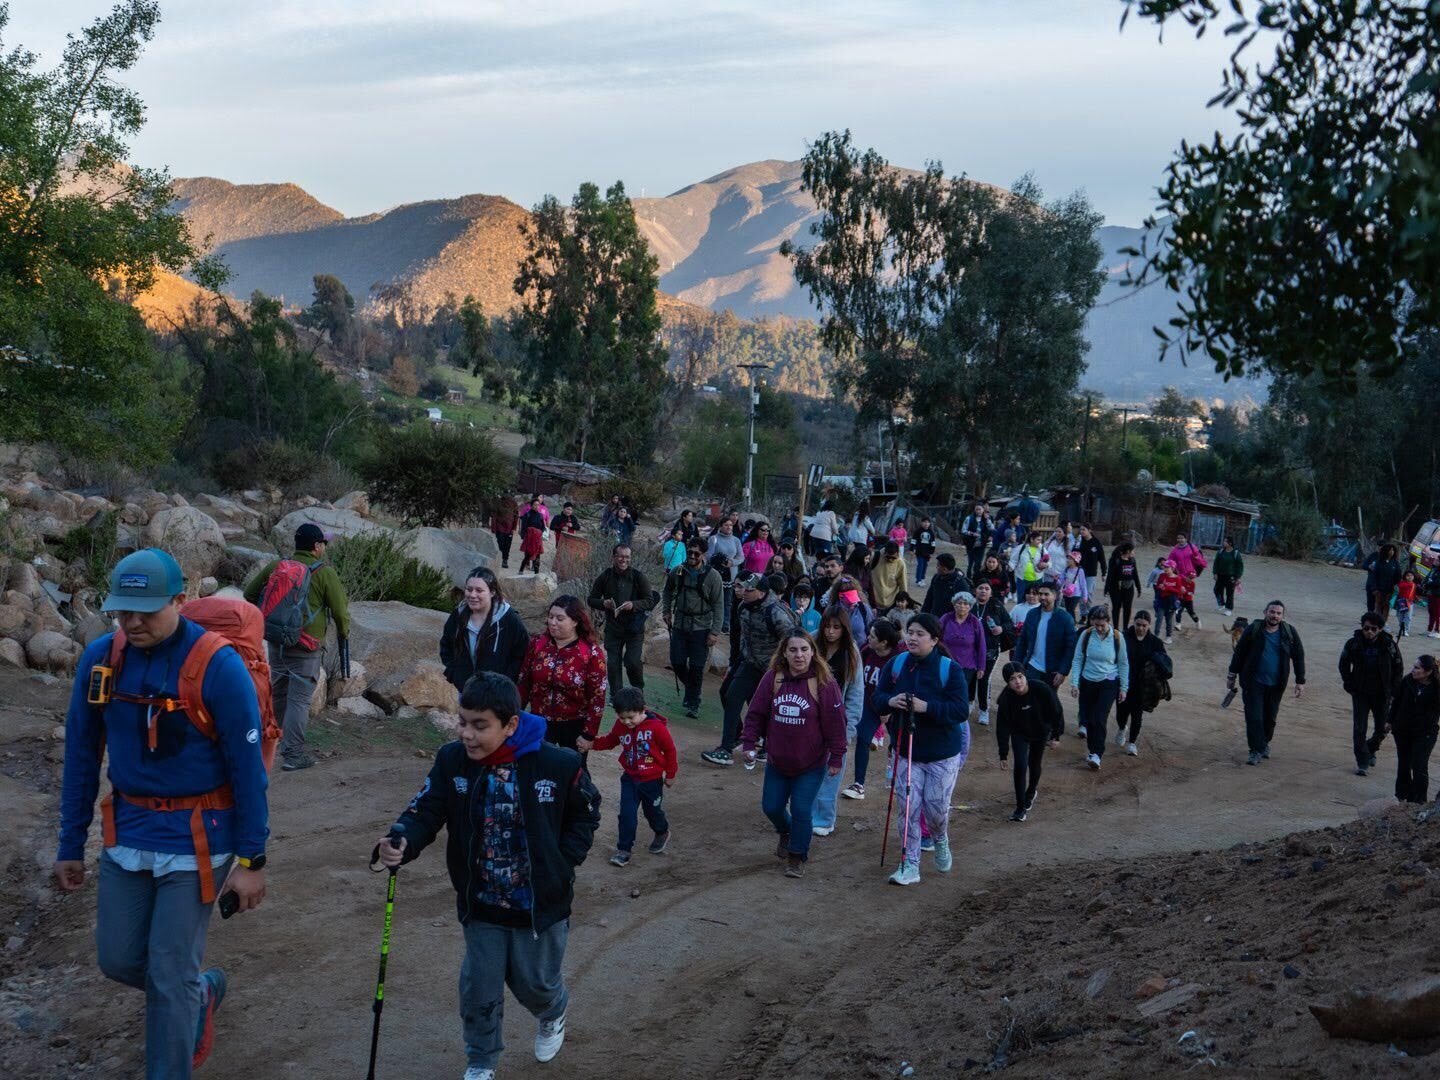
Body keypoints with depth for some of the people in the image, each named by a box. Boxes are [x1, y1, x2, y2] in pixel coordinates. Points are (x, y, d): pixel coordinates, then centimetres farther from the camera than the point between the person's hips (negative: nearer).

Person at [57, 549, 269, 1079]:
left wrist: (251, 860, -12)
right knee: (118, 959, 13)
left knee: (170, 973, -1)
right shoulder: (100, 658, -3)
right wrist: (70, 846, 9)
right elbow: (81, 757, 7)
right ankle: (202, 992, 42)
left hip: (195, 841, -5)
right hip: (126, 835, 5)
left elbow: (247, 769, -13)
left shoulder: (218, 666, -17)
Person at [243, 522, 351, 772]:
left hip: (275, 644, 5)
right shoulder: (325, 573, -10)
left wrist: (265, 619, 26)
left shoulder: (275, 566, 3)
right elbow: (340, 610, -8)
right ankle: (293, 755, -1)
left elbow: (250, 594, 11)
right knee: (299, 700, -1)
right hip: (306, 649, -5)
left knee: (278, 695, 20)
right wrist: (343, 632, 13)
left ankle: (277, 744, 34)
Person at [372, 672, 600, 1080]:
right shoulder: (452, 760, -13)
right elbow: (425, 812, -16)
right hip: (481, 908, 2)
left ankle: (553, 1012, 52)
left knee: (535, 984, 16)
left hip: (542, 906, -2)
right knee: (479, 989, 11)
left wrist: (563, 862, -10)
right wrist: (400, 843, -37)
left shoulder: (558, 765, -20)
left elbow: (586, 814, -3)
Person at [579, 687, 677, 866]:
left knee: (653, 811, 17)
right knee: (627, 814, -4)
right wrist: (591, 744, -1)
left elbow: (669, 750, -10)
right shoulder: (620, 726, -8)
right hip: (629, 778, 3)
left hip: (652, 780, -3)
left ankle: (662, 833, 46)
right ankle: (623, 849, 5)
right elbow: (610, 741, 12)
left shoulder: (656, 727, -21)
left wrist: (670, 774, -3)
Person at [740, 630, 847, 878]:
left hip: (811, 764, -3)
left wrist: (836, 757, -9)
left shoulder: (824, 682, -16)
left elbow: (835, 723, -12)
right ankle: (785, 833, 46)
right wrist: (748, 743, -3)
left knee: (801, 810, -5)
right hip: (777, 762, 4)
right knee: (771, 806, 12)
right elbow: (756, 713, 0)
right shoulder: (772, 678, -8)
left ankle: (797, 856, 18)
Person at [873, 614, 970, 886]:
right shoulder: (896, 664, -1)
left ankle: (941, 840, 38)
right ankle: (910, 866, 9)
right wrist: (890, 701, -19)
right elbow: (877, 698, 4)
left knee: (936, 808, 3)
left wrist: (926, 707, -31)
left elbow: (961, 710, -20)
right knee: (909, 808, -1)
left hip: (942, 754, -3)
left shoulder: (950, 669, -14)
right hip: (905, 751, 3)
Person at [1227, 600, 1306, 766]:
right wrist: (1232, 675, 5)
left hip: (1276, 684, 2)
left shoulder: (1289, 633, -2)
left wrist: (1300, 681, 3)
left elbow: (1298, 657, 7)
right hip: (1253, 682, -2)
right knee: (1254, 717, -7)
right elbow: (1239, 652, 2)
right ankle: (1256, 750, 1)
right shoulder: (1253, 629, -7)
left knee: (1270, 717, 12)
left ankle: (1264, 743, 35)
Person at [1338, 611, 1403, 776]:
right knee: (1359, 729, -5)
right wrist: (1349, 685, -2)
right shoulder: (1353, 643, -8)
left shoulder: (1389, 645, -8)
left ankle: (1370, 749, 36)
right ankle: (1362, 762, 5)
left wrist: (1393, 690, -3)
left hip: (1382, 694, 1)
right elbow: (1344, 664, 6)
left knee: (1383, 728, 8)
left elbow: (1398, 668, 3)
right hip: (1360, 694, -1)